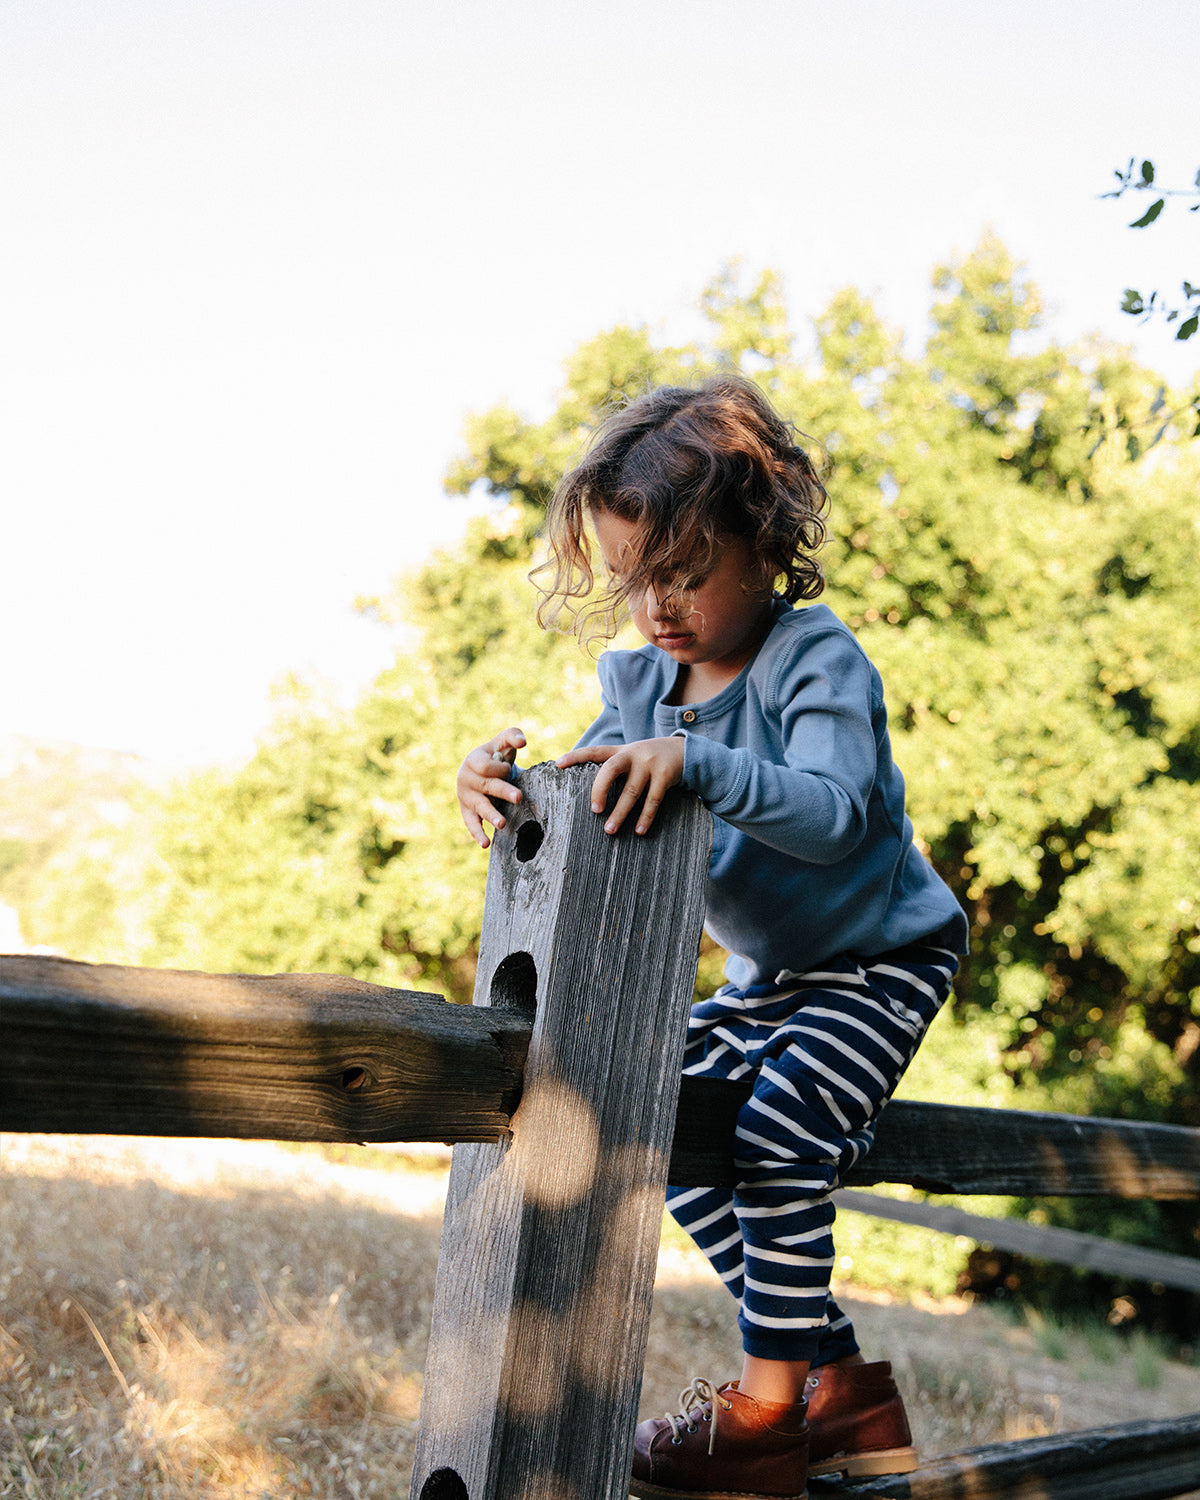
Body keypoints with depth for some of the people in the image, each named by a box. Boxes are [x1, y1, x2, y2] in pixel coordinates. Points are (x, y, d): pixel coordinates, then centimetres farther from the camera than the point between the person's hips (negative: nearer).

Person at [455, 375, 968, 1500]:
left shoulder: (818, 660, -25)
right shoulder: (642, 681, -5)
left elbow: (834, 813, -41)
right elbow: (590, 806, -10)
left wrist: (693, 760, -55)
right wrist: (501, 781, -31)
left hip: (882, 958, -8)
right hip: (767, 974, 8)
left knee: (778, 1129, -25)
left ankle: (770, 1408, -8)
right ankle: (842, 1384, 12)